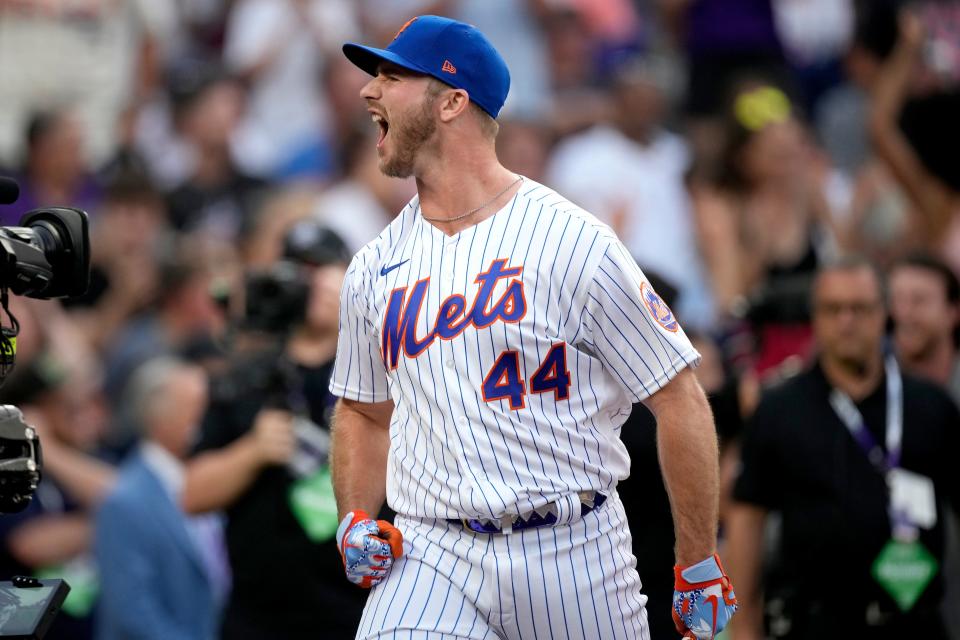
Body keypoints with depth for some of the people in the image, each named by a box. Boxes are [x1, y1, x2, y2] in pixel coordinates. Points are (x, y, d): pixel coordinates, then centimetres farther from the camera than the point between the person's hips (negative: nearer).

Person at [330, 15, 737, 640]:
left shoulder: (575, 243, -7)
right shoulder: (374, 268, 9)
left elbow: (680, 400, -4)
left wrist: (700, 567, -4)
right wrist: (356, 519, 5)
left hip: (574, 551, -3)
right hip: (430, 557, 3)